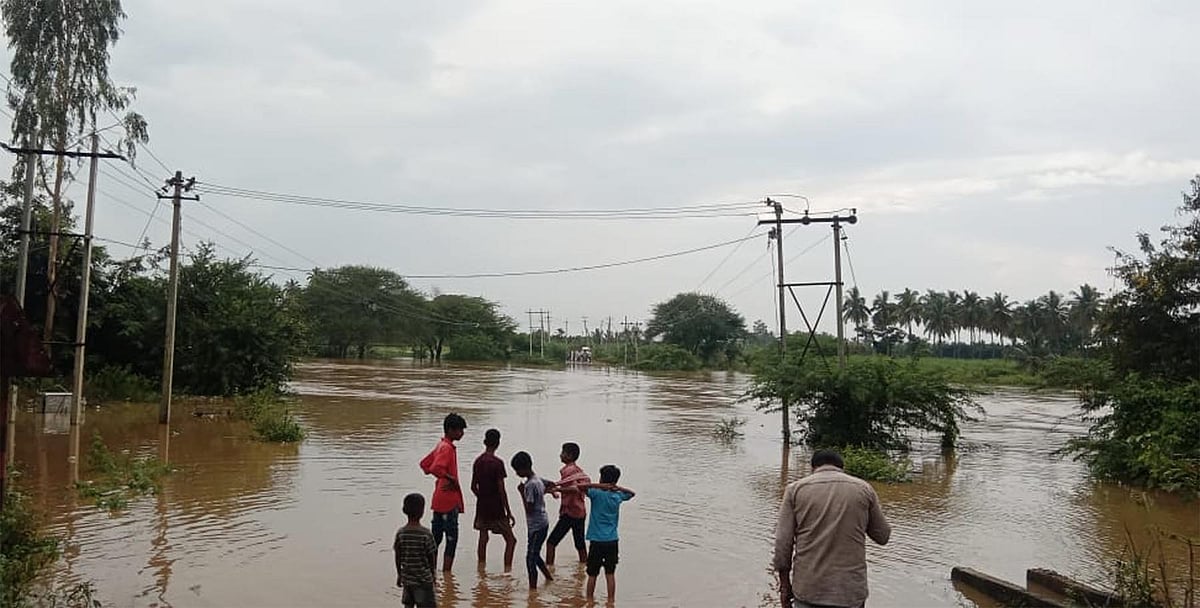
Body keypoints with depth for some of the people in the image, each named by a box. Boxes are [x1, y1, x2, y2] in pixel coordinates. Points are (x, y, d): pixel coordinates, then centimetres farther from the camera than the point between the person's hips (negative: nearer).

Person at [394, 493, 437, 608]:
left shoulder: (400, 533, -7)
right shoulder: (426, 534, -17)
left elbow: (397, 557, 1)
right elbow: (431, 557, -9)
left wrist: (399, 575, 15)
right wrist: (432, 574, 7)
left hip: (406, 578, 4)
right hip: (423, 579, -4)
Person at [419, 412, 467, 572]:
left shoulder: (441, 446, 13)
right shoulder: (447, 448, -17)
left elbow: (424, 464, 21)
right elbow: (435, 469, -31)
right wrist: (451, 479, -20)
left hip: (440, 501, 10)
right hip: (448, 501, -10)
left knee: (436, 538, 13)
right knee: (451, 539, -3)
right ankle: (446, 574, 0)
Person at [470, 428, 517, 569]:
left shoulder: (478, 461, 4)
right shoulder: (497, 463, -16)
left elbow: (473, 486, 10)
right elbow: (501, 490, -17)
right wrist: (508, 512, -12)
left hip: (482, 506, 7)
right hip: (496, 508, -7)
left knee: (483, 538, 16)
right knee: (510, 540, 0)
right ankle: (507, 569, -8)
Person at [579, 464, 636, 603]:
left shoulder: (597, 493, -11)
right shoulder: (617, 496, 2)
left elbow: (579, 485, -20)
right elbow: (631, 493, 21)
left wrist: (599, 486, -18)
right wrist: (617, 487, 3)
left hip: (597, 541, -3)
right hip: (612, 541, 3)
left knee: (592, 574, 9)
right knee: (610, 574, 11)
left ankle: (589, 599, 17)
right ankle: (611, 600, 13)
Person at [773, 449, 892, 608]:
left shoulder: (795, 489, 1)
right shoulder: (863, 488, 3)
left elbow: (783, 543, -3)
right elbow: (883, 536, 11)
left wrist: (785, 584, 6)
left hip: (808, 589, 0)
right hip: (850, 589, 0)